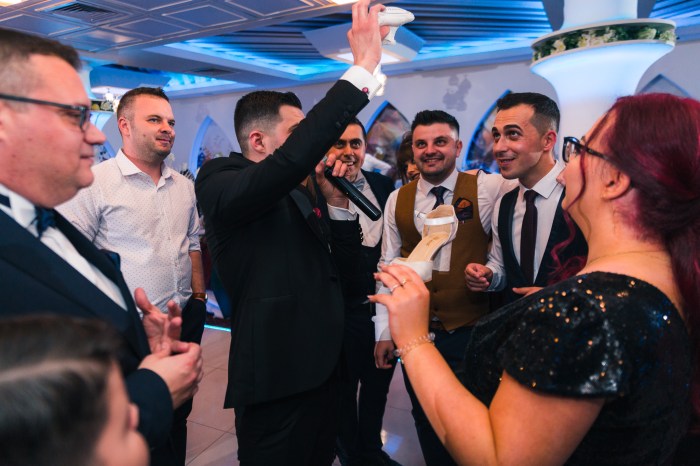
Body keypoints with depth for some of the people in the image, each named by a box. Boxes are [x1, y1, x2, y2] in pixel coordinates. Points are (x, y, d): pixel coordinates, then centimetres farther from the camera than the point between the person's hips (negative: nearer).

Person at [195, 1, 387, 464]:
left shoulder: (296, 190, 11)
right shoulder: (219, 181, -13)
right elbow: (294, 157, -32)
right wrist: (363, 69, -28)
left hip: (320, 364, 8)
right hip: (277, 374, -8)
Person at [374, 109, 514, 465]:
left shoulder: (486, 189, -8)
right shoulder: (397, 200, 1)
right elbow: (388, 268, 4)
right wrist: (384, 331, 4)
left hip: (471, 332, -2)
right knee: (426, 419, 20)